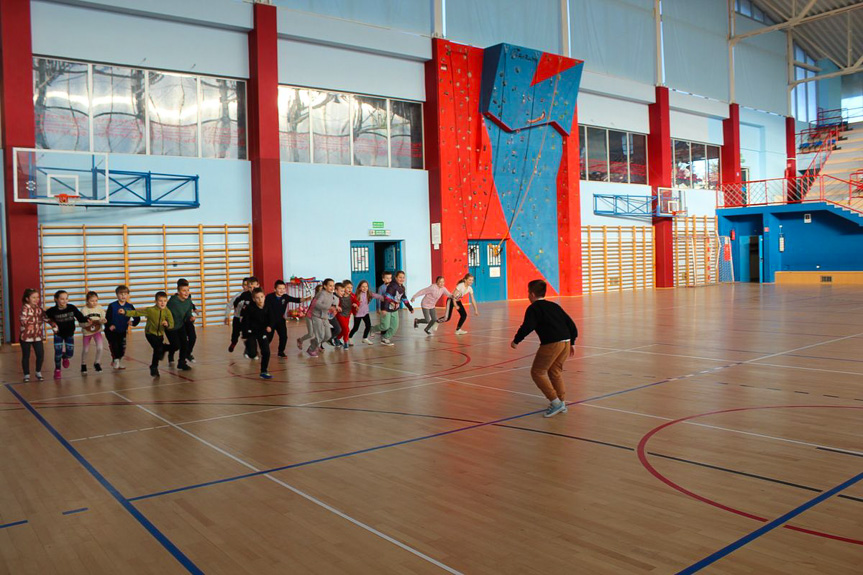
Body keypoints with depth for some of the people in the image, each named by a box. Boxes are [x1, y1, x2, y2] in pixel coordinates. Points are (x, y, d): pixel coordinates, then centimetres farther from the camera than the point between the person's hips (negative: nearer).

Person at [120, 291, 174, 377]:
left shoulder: (167, 312, -9)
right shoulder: (150, 310, -15)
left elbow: (171, 324, -14)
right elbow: (137, 312, -16)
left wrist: (167, 324, -37)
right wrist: (125, 312, -27)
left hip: (160, 334, 4)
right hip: (150, 333, -4)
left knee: (158, 349, 12)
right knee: (158, 348, -20)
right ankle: (154, 367, 0)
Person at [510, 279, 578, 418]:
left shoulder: (533, 308, 2)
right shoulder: (554, 306, 22)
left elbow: (527, 327, -13)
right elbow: (571, 324, 21)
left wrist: (516, 341, -1)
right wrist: (572, 343, 28)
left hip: (551, 344, -7)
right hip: (566, 341, 7)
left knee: (537, 372, 5)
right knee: (555, 371, 23)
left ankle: (555, 402, -1)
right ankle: (562, 402, 23)